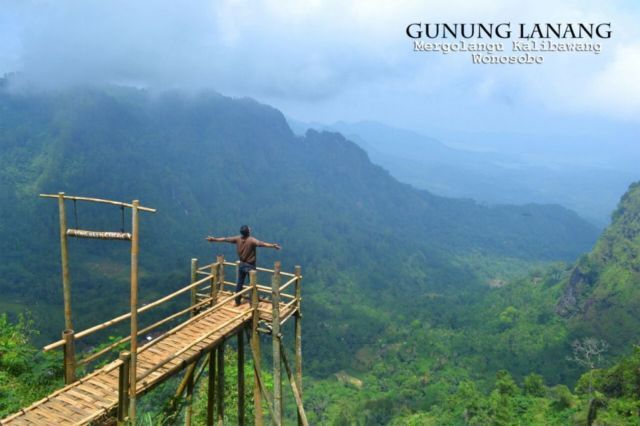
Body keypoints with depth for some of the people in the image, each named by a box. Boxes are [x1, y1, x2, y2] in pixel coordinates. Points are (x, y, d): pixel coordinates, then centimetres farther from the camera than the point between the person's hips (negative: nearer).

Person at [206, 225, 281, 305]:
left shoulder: (237, 239, -5)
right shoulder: (252, 240, -23)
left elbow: (225, 239, 4)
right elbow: (261, 243, -39)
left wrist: (214, 239, 17)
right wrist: (273, 245, -51)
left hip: (241, 264, 6)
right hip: (250, 265, -5)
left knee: (239, 283, 16)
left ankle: (237, 301, 25)